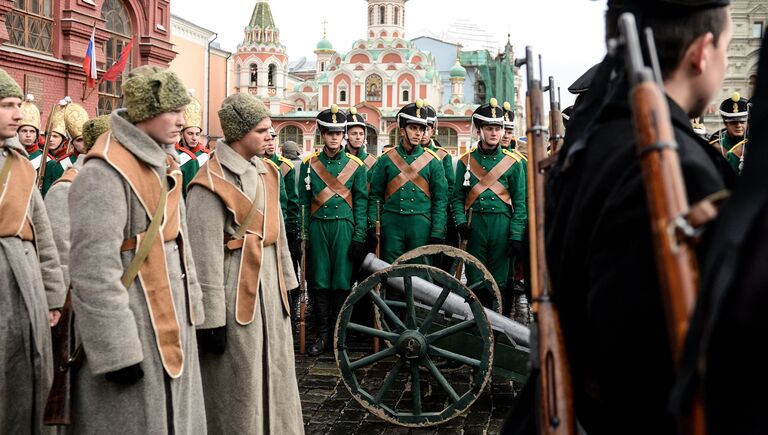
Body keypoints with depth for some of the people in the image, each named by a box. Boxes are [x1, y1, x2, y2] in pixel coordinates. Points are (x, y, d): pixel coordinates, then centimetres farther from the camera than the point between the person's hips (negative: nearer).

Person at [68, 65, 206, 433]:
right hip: (133, 327, -8)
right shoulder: (105, 171, -19)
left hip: (170, 321, 9)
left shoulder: (162, 164, 10)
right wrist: (117, 352, -22)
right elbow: (93, 271, -23)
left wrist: (191, 308, 17)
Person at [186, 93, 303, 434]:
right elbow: (205, 256, -17)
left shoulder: (266, 172, 9)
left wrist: (286, 283, 17)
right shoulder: (211, 183, -16)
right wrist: (211, 318, -17)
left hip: (269, 288, 8)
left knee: (274, 376, 18)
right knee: (238, 385, 5)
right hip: (235, 293, -8)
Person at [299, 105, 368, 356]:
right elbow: (303, 202, 7)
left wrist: (359, 238, -3)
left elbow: (361, 203, 3)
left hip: (344, 227, -1)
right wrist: (303, 234, 1)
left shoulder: (356, 165, 4)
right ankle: (323, 334, 13)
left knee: (342, 283, 2)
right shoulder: (309, 164, 7)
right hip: (318, 228, 1)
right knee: (319, 283, 4)